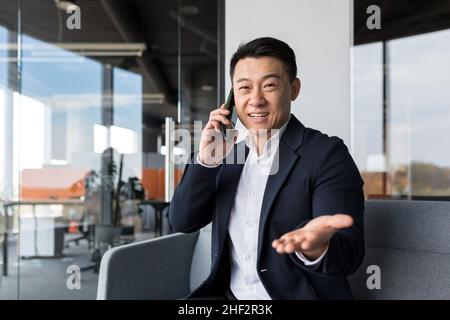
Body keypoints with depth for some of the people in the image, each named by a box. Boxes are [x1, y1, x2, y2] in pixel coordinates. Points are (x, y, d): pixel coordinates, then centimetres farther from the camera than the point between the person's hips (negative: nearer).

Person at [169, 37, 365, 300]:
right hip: (228, 294, 4)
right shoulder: (230, 153, 7)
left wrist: (317, 249, -38)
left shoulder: (326, 153, -9)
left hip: (298, 294, -3)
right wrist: (207, 159, -10)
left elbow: (350, 254, -16)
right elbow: (182, 222, 3)